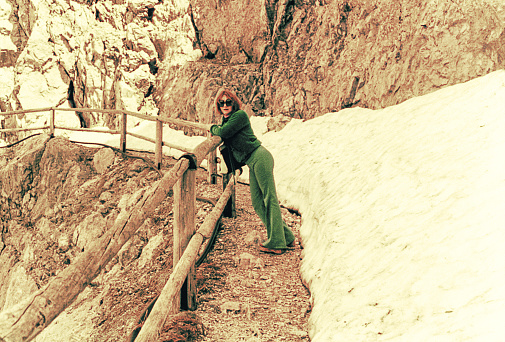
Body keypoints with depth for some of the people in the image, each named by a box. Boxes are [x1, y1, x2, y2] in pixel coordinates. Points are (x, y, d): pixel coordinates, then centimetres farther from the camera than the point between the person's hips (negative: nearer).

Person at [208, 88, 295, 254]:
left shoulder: (240, 115, -7)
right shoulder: (226, 119, 20)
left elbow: (223, 132, -14)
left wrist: (213, 128, 5)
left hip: (259, 157, -9)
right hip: (251, 163, 9)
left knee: (269, 198, -9)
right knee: (257, 202, 5)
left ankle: (276, 243, -8)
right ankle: (286, 236, 13)